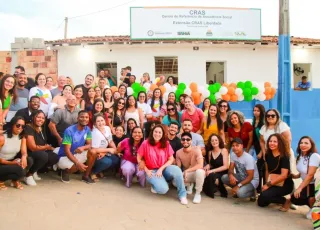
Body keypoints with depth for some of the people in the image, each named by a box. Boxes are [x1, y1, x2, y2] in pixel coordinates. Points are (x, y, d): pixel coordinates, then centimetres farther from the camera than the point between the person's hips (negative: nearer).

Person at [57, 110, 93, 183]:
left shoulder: (87, 129, -4)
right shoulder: (69, 130, -21)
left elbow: (89, 145, -7)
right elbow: (67, 151, -24)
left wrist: (83, 147, -32)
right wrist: (78, 163, -35)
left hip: (76, 155, 6)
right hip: (64, 156, -5)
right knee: (76, 167, -36)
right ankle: (65, 171, 3)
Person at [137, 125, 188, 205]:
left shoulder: (166, 144, -4)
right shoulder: (146, 143, -9)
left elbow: (171, 159, -2)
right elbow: (139, 158, -1)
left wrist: (161, 169, -15)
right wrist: (146, 170, -9)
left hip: (164, 169, 2)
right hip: (152, 171, -2)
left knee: (176, 169, -32)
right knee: (163, 189, -29)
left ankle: (182, 194, -15)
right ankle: (155, 184, 9)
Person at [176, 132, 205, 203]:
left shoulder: (196, 150, -20)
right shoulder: (178, 152, -8)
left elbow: (200, 165, -31)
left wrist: (187, 171, -36)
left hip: (198, 173, -4)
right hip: (186, 175, 4)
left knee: (199, 171, -39)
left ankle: (198, 194, -15)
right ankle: (189, 184, 14)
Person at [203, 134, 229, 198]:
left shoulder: (224, 150, -6)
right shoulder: (210, 152, 8)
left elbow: (225, 166, -12)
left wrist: (212, 171, -20)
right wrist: (208, 166, -6)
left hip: (223, 174, -4)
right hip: (213, 173, 4)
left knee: (211, 175, -36)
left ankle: (223, 191, -10)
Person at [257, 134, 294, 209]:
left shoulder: (284, 157, -18)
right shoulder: (268, 155, 1)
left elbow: (284, 175, -23)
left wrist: (269, 184, -18)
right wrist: (267, 183, 1)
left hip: (285, 185, -7)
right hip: (273, 184, 7)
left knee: (264, 195, -26)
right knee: (261, 202, 2)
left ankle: (286, 201, -4)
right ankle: (278, 198, 24)